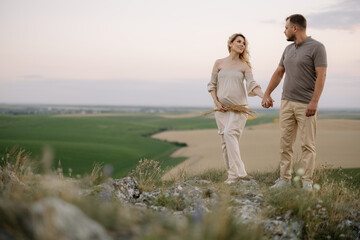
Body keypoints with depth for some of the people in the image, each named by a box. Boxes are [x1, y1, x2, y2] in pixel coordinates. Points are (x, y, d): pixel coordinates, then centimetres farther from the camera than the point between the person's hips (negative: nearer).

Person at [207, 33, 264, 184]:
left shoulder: (244, 66, 5)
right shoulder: (219, 63, 9)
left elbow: (252, 85, -4)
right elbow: (212, 84, 11)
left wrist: (264, 96, -21)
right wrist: (216, 102, -2)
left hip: (239, 107, -3)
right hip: (222, 108, 3)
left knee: (230, 133, -21)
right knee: (225, 142, 0)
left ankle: (236, 173, -21)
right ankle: (233, 173, 7)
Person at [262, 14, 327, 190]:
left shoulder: (316, 47, -7)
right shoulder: (289, 49, 15)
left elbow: (321, 75, -13)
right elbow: (279, 73, 21)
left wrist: (314, 102, -20)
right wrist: (267, 94, 15)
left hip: (306, 105, -7)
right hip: (287, 103, 7)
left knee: (307, 144, -3)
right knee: (285, 143, 5)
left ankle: (307, 182, 2)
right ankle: (284, 179, 11)